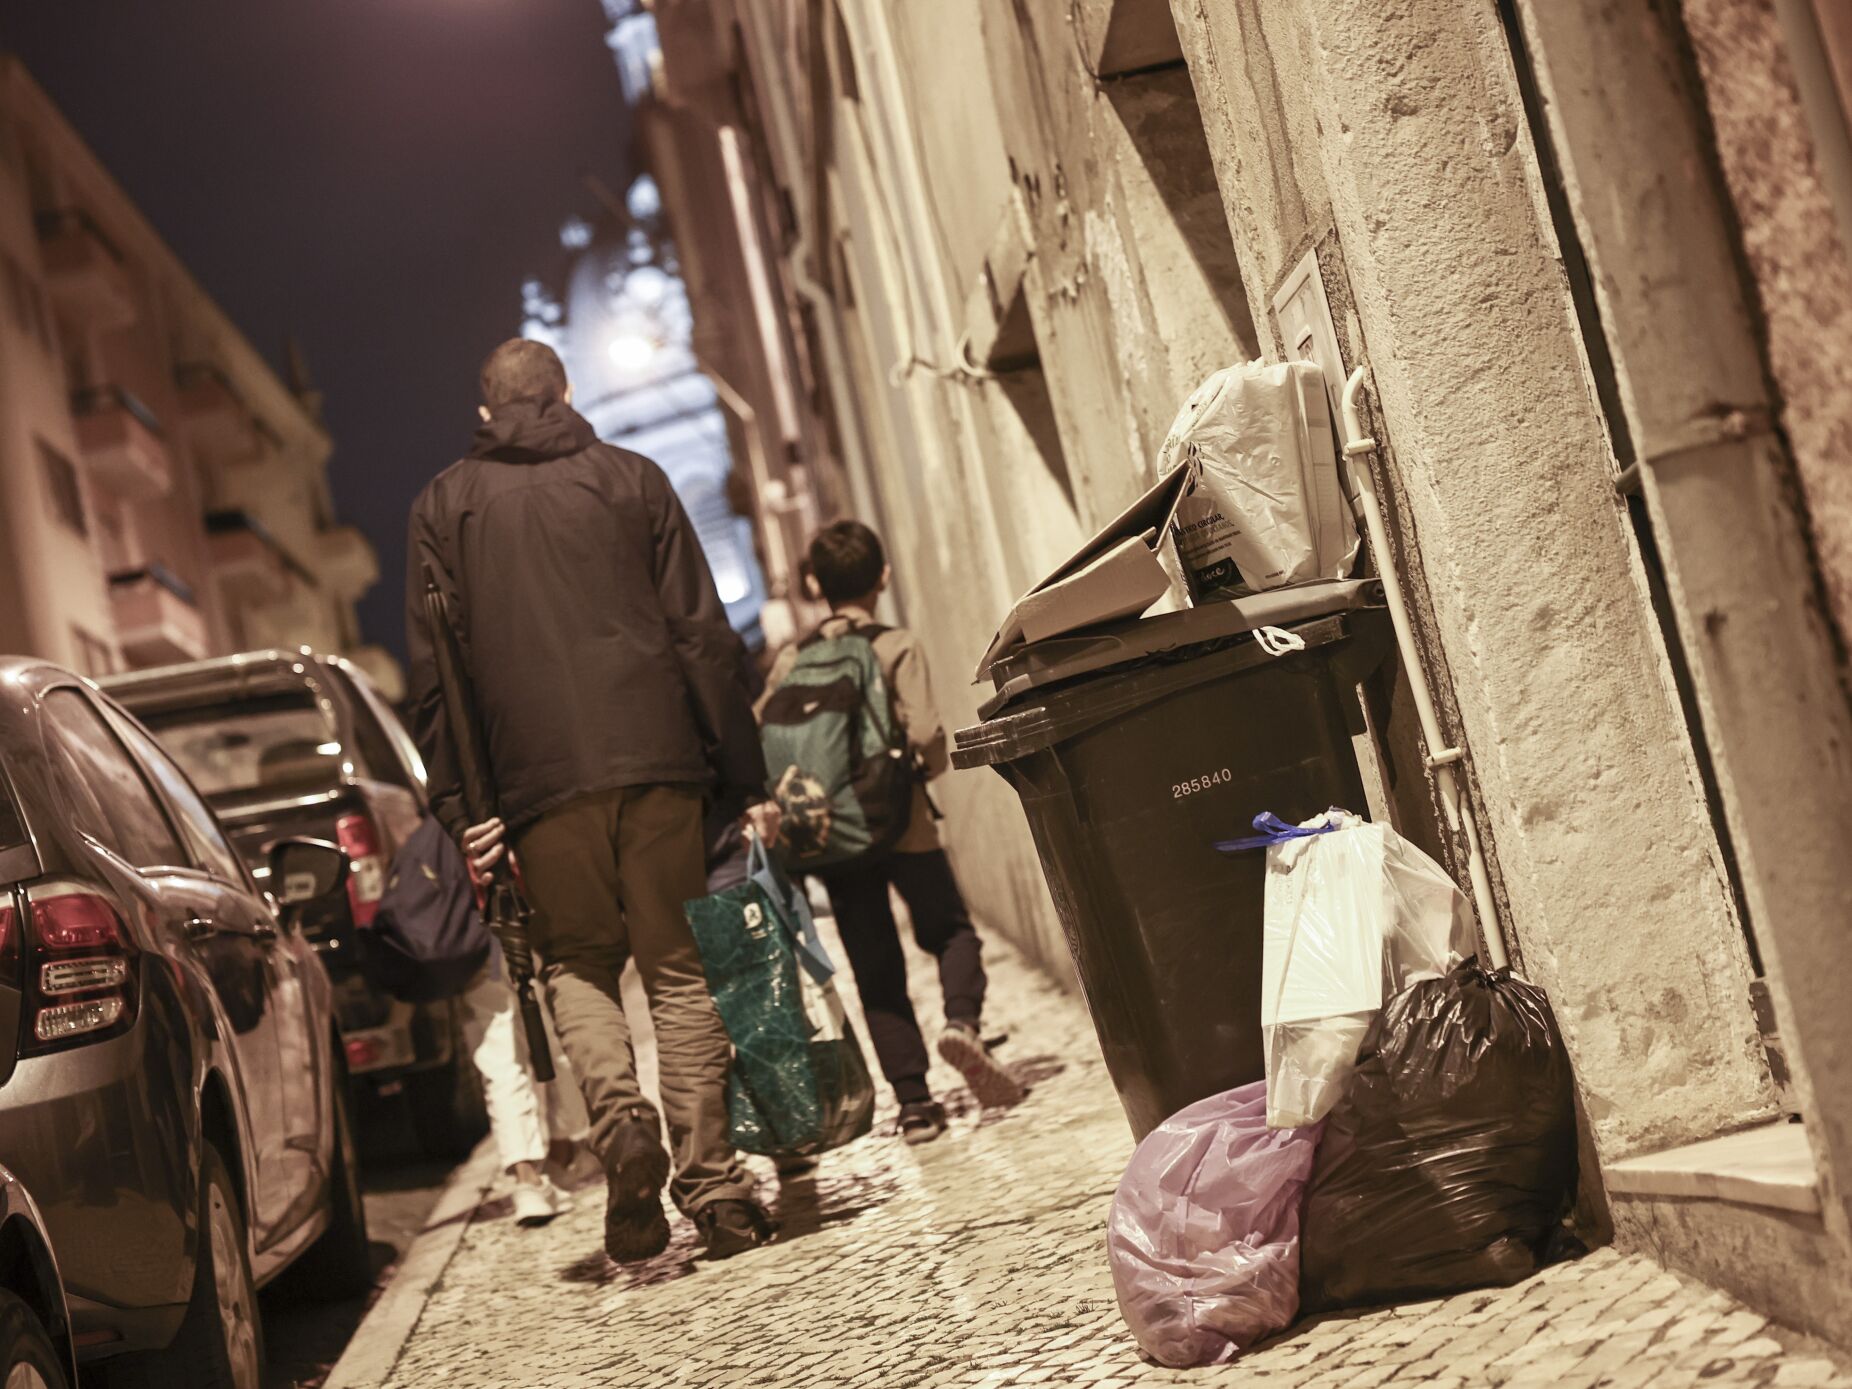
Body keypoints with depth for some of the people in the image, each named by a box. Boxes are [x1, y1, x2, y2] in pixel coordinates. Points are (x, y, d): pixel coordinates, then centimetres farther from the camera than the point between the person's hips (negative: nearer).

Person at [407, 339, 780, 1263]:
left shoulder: (443, 506, 12)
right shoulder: (631, 479, 12)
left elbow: (437, 673, 5)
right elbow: (703, 637, 6)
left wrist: (459, 805, 4)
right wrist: (745, 777, 7)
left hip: (540, 773, 0)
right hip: (657, 756, 1)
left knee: (575, 963, 12)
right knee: (679, 967, 6)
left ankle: (620, 1117, -13)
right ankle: (711, 1183, 4)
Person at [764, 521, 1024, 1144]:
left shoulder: (790, 660, 7)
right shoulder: (897, 647, -3)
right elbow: (925, 733, -14)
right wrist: (929, 767, 7)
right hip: (900, 825, -3)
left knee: (875, 969, 8)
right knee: (951, 931, 14)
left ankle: (914, 1103, 5)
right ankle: (962, 1021, -15)